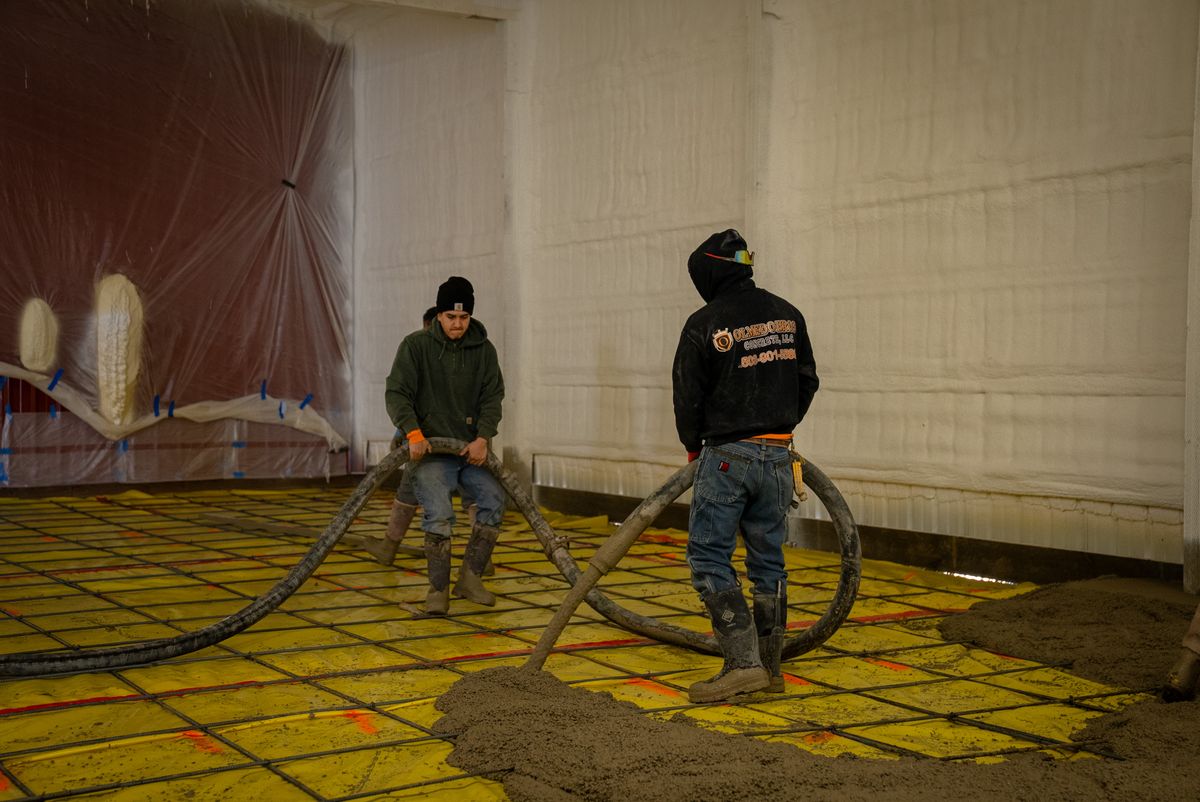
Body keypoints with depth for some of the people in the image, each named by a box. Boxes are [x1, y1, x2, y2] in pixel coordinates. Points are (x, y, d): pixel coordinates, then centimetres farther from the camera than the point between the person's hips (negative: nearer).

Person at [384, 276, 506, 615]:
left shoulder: (483, 349, 7)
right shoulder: (416, 345, -2)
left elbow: (493, 397, 3)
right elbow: (396, 393, -6)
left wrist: (483, 437, -13)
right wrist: (413, 432, -21)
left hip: (471, 447, 3)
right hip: (430, 448, -3)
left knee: (494, 498, -15)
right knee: (438, 513, -20)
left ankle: (470, 577, -2)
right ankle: (438, 589, -8)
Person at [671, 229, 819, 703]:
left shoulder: (704, 324, -10)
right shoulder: (787, 314, 7)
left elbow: (688, 398, -4)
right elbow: (808, 381, 14)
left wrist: (693, 446, 13)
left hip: (727, 455, -6)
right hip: (778, 456, 6)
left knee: (709, 557, 0)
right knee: (768, 561, 12)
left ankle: (743, 661, -9)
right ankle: (770, 667, 18)